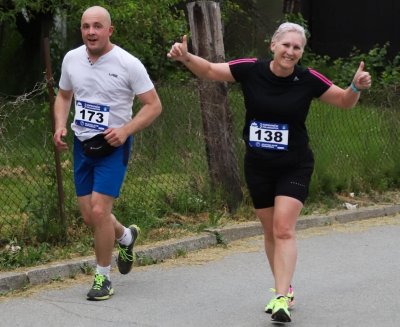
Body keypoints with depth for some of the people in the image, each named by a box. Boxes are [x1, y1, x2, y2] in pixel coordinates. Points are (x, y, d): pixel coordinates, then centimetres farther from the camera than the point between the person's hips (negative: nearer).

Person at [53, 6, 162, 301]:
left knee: (99, 210, -15)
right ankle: (126, 236, 40)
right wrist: (60, 125, -1)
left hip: (113, 146, -5)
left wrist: (125, 130, -23)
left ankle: (103, 278, 2)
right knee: (89, 215, 7)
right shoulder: (72, 59, 1)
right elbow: (64, 95, 18)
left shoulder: (128, 64, -13)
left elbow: (154, 105, -9)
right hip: (82, 144, 5)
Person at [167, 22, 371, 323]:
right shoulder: (250, 70, -8)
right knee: (271, 231, 11)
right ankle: (286, 289, 27)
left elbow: (345, 101, 1)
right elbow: (208, 70, -1)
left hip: (294, 166, -2)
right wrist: (186, 57, -19)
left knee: (284, 230, -15)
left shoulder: (308, 80, -10)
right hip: (258, 166, 3)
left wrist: (357, 87, -20)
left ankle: (281, 299, -19)